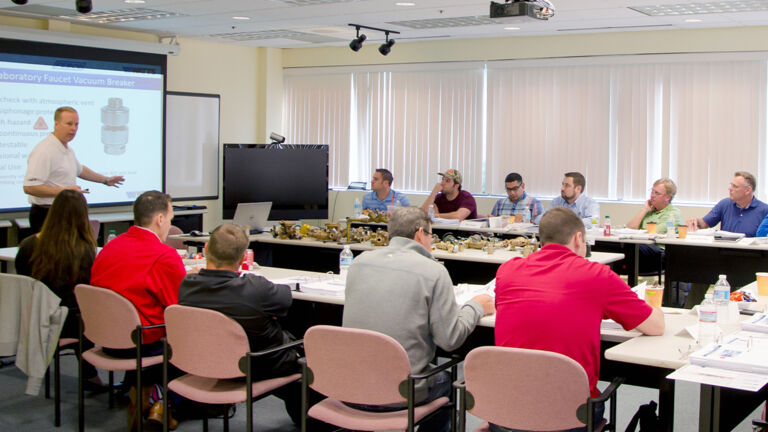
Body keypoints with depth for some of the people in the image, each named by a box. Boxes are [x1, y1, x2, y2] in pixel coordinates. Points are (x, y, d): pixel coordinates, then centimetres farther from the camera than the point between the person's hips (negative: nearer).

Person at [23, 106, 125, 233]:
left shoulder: (68, 150, 16)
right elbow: (29, 187, -25)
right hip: (46, 215, -9)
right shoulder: (44, 151, -17)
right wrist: (63, 191, -25)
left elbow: (79, 169, 36)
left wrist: (105, 180, 40)